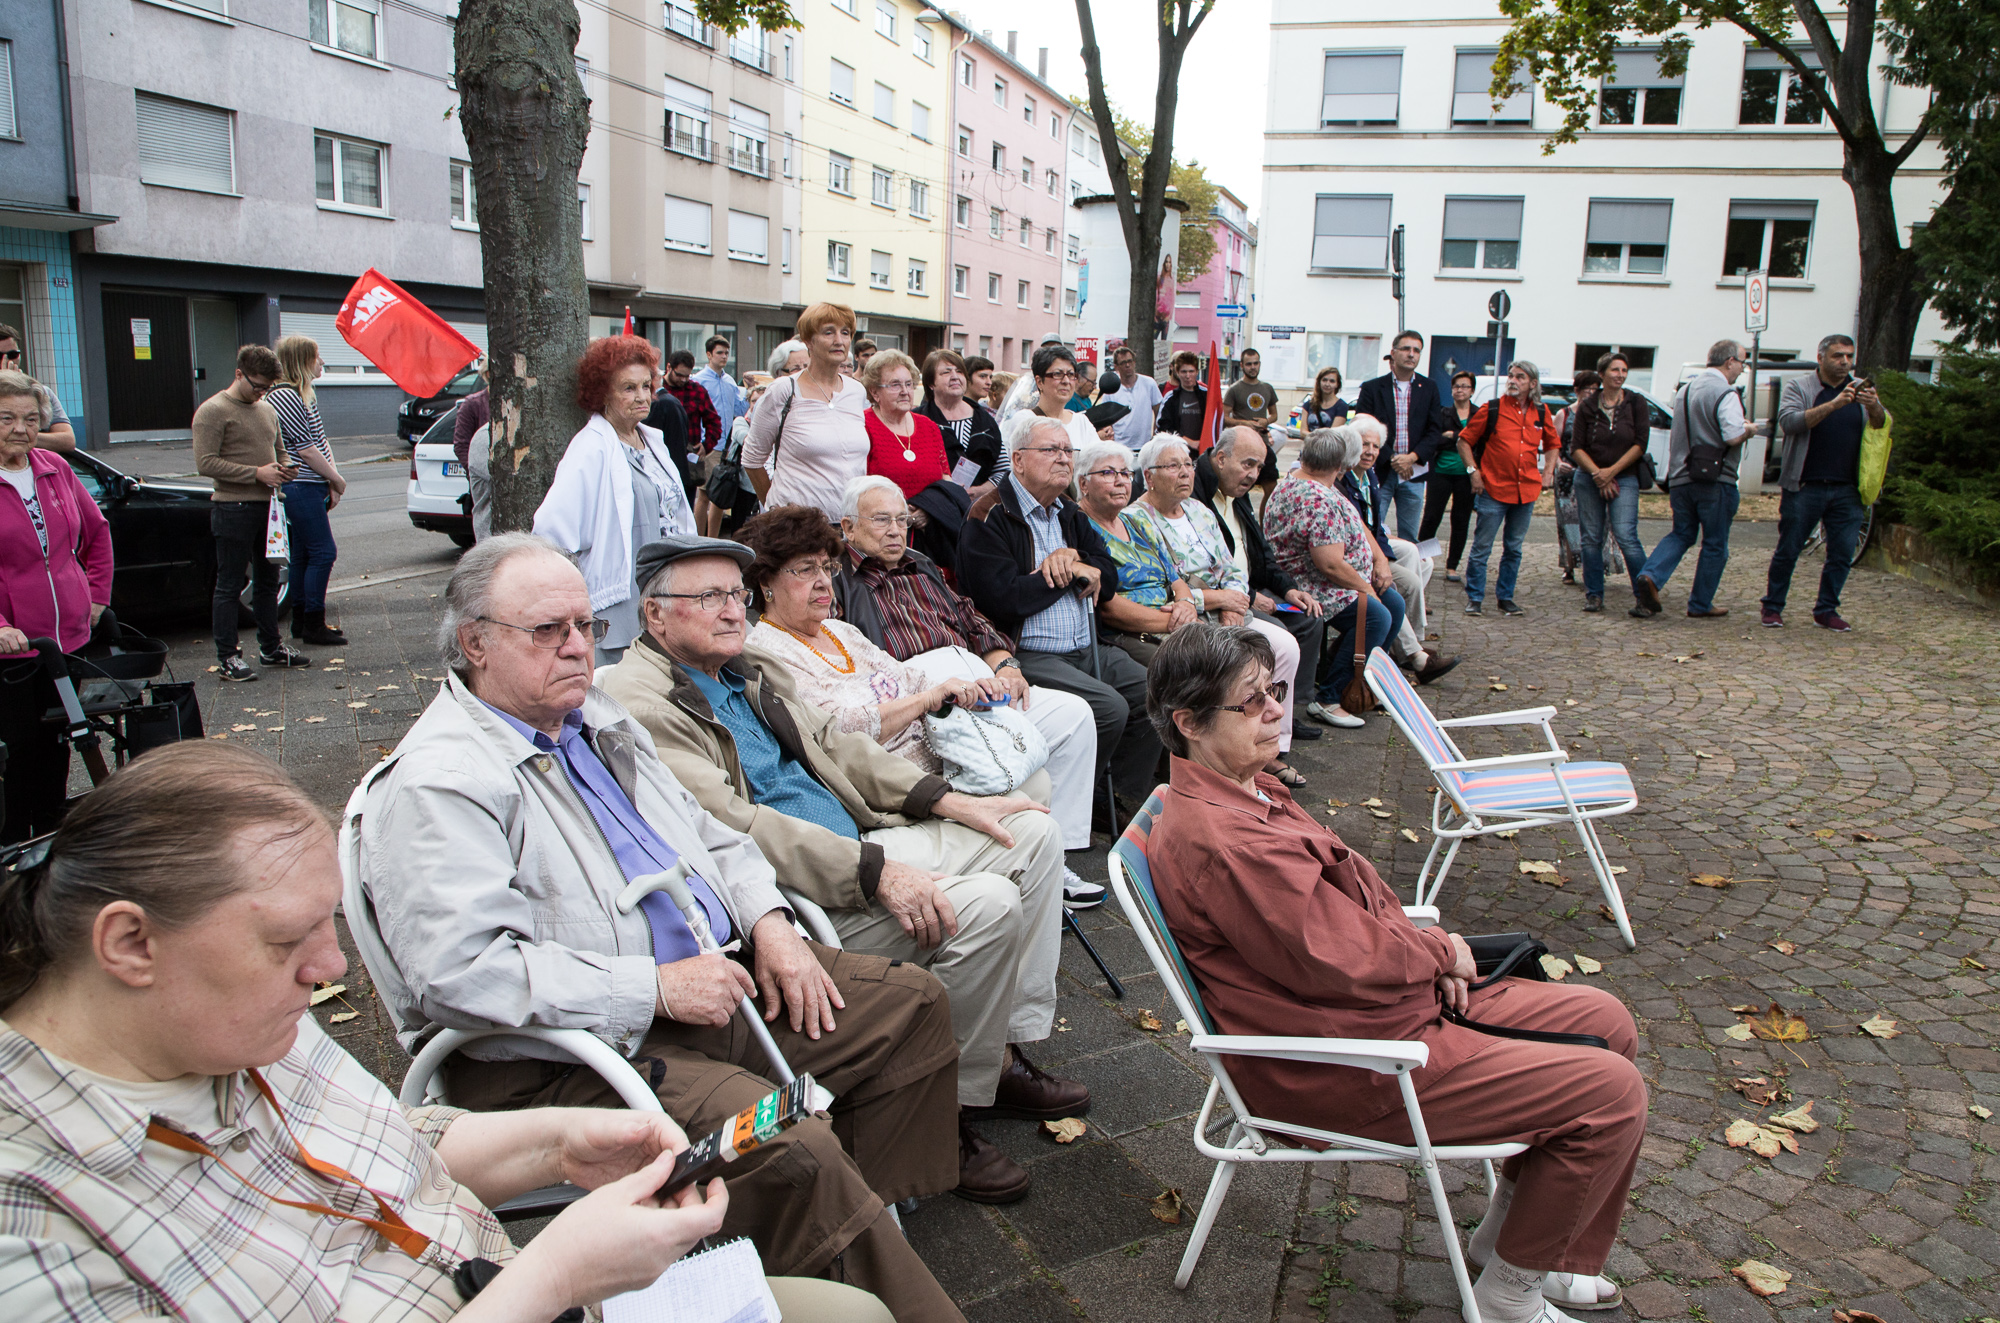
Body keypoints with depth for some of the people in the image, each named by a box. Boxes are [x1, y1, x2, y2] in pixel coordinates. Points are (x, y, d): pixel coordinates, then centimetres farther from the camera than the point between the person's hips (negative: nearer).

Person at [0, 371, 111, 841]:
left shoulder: (55, 468, 8)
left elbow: (97, 530, 22)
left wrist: (98, 595, 15)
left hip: (70, 640, 5)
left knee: (57, 750, 16)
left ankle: (52, 836, 29)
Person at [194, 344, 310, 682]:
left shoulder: (267, 410, 17)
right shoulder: (213, 411, -8)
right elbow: (206, 463, -16)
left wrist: (283, 468, 4)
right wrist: (257, 473, -19)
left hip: (267, 506, 8)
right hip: (233, 510, -8)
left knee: (267, 581, 15)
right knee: (229, 586, -2)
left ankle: (271, 647, 26)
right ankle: (227, 657, 3)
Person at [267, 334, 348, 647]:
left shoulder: (305, 395, 17)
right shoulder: (284, 396, -14)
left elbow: (320, 439, 16)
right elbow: (305, 448, -16)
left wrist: (332, 478, 3)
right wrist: (336, 479, -8)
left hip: (309, 487, 10)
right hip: (300, 487, -10)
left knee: (303, 554, 13)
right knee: (323, 553, -9)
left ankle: (300, 621, 21)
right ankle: (313, 626, -3)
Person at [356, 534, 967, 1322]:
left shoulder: (599, 720, 15)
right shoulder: (435, 783, -14)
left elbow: (706, 835, 22)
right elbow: (462, 971, -24)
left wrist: (767, 922, 2)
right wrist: (655, 988, -23)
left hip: (711, 974, 9)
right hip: (562, 1056, -9)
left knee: (911, 1005, 6)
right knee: (791, 1151, -30)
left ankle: (876, 1219, 17)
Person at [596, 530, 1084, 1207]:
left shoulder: (754, 667, 15)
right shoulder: (639, 704, -15)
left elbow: (834, 741, 17)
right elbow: (729, 828, -24)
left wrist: (954, 802, 6)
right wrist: (876, 872, -27)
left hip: (857, 841, 10)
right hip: (797, 892, -10)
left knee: (1033, 832, 7)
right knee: (987, 906, -24)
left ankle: (1008, 1052, 11)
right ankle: (950, 1113, -5)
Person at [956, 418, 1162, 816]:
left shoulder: (1072, 518, 21)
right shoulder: (990, 518, -6)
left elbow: (1108, 580, 12)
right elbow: (1005, 600, -19)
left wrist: (1072, 556, -10)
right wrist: (1072, 572, -7)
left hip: (1087, 650, 9)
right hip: (1027, 655, -8)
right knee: (1109, 707, -26)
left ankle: (1127, 802, 6)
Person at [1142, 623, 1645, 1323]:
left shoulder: (1245, 789, 6)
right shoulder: (1219, 839, -29)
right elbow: (1336, 961, -26)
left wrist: (1427, 951, -1)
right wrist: (1439, 951, -8)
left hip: (1396, 999, 11)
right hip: (1342, 1067, -11)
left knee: (1604, 1021, 14)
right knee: (1611, 1089, -9)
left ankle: (1511, 1236, 25)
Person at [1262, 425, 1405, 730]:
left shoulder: (1293, 480, 9)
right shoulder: (1320, 501, -25)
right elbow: (1331, 565, -28)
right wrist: (1366, 589, -13)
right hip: (1307, 590, -11)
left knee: (1394, 605, 9)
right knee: (1376, 615, -25)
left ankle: (1355, 679, 17)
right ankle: (1327, 700, -18)